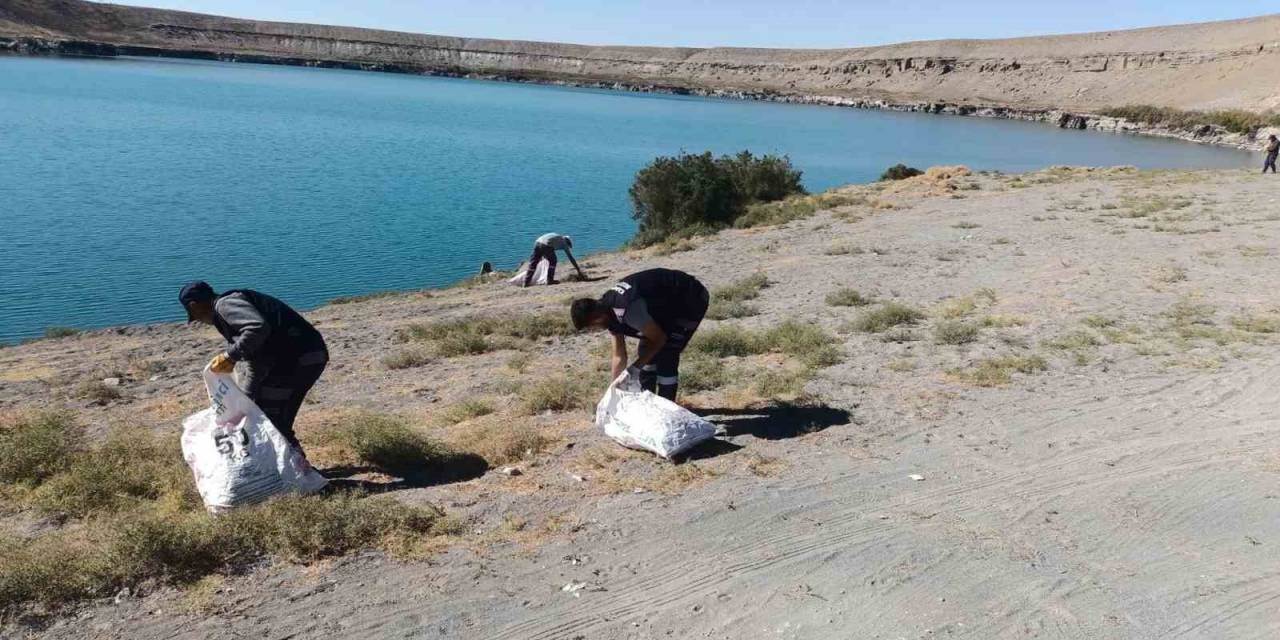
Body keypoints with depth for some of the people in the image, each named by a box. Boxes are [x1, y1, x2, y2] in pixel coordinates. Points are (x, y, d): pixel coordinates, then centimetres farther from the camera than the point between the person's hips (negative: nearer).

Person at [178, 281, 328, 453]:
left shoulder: (225, 304, -4)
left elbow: (258, 328, -25)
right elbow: (256, 361, 32)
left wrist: (230, 356, -16)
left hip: (298, 358, -10)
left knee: (274, 422, -1)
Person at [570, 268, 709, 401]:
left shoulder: (627, 309, -34)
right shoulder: (610, 311, -4)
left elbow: (659, 338, -22)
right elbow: (619, 355, 3)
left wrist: (632, 369, -21)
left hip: (692, 299, -9)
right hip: (671, 301, 9)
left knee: (665, 356, -14)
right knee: (645, 351, 9)